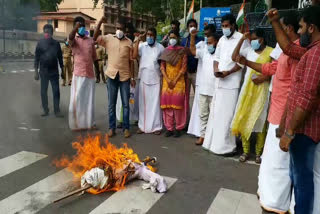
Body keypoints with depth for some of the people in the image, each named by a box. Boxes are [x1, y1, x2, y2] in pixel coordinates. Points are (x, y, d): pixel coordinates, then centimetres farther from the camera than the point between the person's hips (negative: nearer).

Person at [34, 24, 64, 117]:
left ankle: (57, 111, 5)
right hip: (43, 71, 0)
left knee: (56, 91, -1)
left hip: (54, 71, 0)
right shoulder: (40, 43, 0)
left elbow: (60, 58, 9)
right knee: (43, 92, 5)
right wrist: (36, 72, -4)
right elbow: (37, 58, 1)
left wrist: (62, 71, 8)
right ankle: (45, 110, 16)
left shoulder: (56, 43, 4)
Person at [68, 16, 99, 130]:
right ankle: (77, 124, 13)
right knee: (77, 99, 1)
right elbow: (70, 37, -27)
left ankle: (90, 123, 20)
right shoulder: (74, 40, -1)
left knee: (89, 100, 10)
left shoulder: (91, 40, 9)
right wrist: (76, 27, -47)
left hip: (90, 74, 3)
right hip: (78, 74, -3)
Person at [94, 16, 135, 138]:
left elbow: (131, 61, 5)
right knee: (111, 104, 7)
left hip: (125, 76, 0)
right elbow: (95, 38, -9)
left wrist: (132, 77, 2)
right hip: (112, 75, 0)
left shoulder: (129, 42, 4)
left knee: (125, 104, 5)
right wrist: (100, 23, -18)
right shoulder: (108, 39, 5)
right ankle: (111, 128, 17)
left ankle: (126, 128, 14)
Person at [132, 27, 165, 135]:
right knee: (143, 103, 7)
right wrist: (138, 41, -13)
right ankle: (143, 126, 16)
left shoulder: (160, 47, 1)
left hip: (156, 79, -1)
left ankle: (156, 127, 10)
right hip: (144, 79, 1)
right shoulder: (142, 46, 1)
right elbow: (134, 56, -14)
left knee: (155, 103, 3)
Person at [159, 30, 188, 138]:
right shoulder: (166, 51, 12)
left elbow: (184, 67, -3)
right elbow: (162, 66, 7)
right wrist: (167, 79, -5)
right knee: (167, 103, 1)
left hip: (179, 81, -3)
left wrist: (175, 80, -9)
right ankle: (169, 128, 9)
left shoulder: (182, 51, 2)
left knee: (177, 103, -6)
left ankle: (178, 128, 4)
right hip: (167, 81, 3)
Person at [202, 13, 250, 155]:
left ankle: (227, 146, 1)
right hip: (220, 81, 7)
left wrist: (228, 72, -18)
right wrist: (216, 70, -1)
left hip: (232, 82, -7)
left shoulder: (241, 38, -5)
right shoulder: (222, 39, 17)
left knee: (227, 114, -7)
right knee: (216, 113, 10)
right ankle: (215, 142, 20)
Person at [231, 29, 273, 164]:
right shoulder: (249, 50, 8)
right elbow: (234, 57, -2)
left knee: (260, 120, 1)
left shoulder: (271, 52, -2)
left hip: (262, 90, -3)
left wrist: (264, 78, -17)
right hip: (247, 89, 4)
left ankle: (259, 153, 13)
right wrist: (242, 40, -3)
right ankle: (246, 151, 13)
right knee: (244, 119, 2)